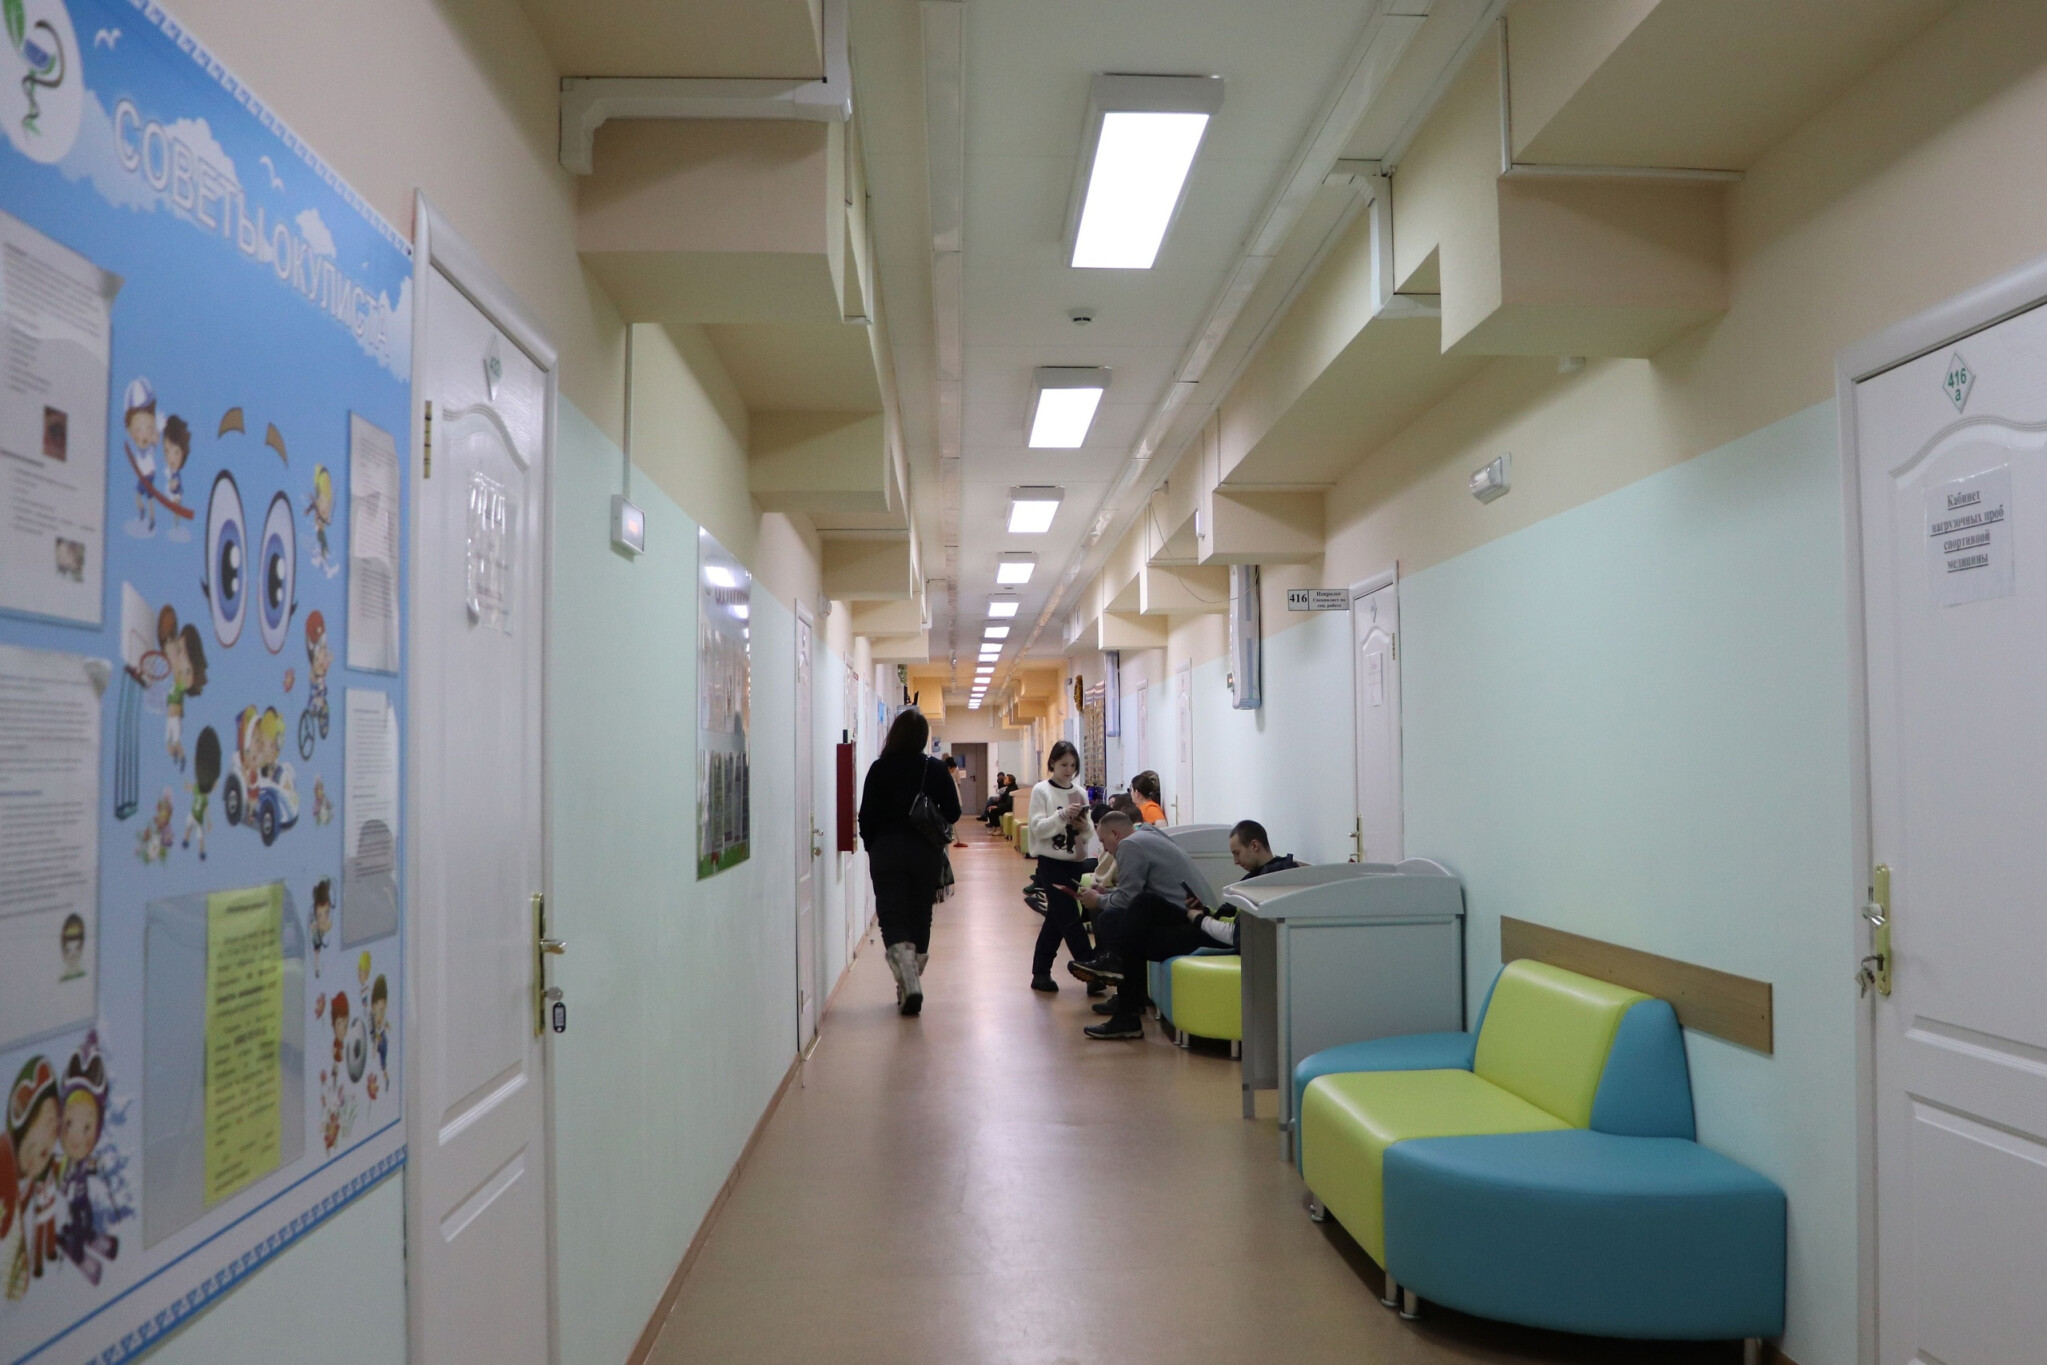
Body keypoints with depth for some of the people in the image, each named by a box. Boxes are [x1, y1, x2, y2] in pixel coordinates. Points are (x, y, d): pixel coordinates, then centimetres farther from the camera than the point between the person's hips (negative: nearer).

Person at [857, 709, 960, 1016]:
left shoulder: (879, 769, -6)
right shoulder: (936, 770, -3)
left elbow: (867, 816, -5)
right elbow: (952, 813, -2)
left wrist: (873, 848, 11)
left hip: (887, 852, -2)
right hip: (927, 853, 2)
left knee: (892, 919, 0)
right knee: (920, 918, 14)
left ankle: (908, 978, -23)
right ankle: (911, 987, 20)